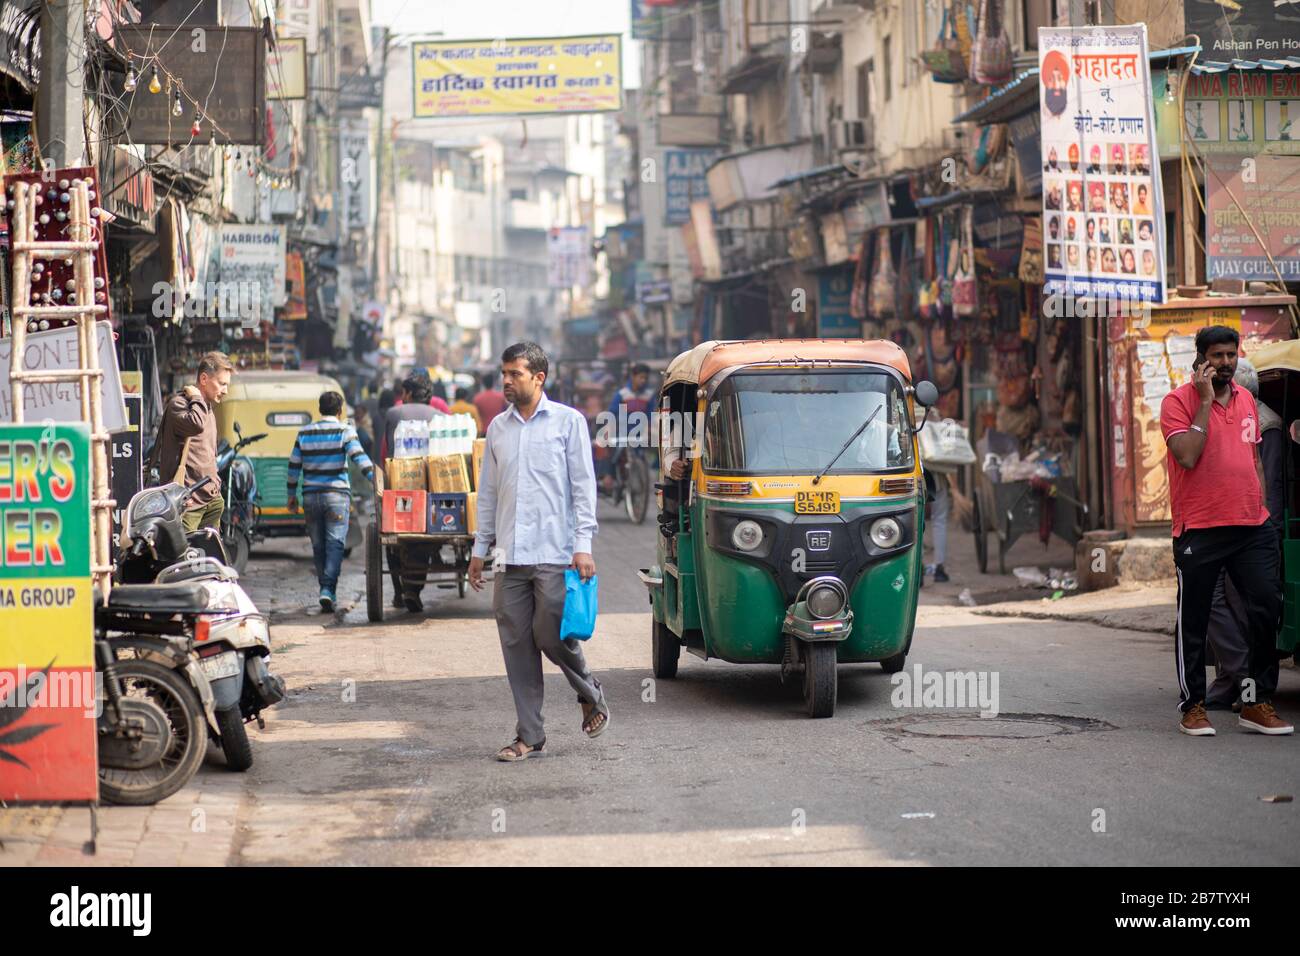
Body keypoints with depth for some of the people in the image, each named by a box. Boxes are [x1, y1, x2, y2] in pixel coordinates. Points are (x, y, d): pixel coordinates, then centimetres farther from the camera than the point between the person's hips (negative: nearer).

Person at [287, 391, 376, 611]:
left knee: (318, 545, 11)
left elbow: (294, 466, 10)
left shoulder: (304, 433, 7)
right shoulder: (345, 431, -3)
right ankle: (328, 589, -20)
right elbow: (359, 457, -16)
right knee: (335, 542, -5)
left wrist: (292, 495, 17)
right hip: (337, 494, -3)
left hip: (311, 495, 3)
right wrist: (375, 479, -18)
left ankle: (325, 588, 14)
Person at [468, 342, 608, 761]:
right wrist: (480, 548, 15)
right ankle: (529, 737, 7)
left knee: (552, 634, -8)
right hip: (509, 555, 5)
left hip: (553, 553, -5)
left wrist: (583, 545, -10)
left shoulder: (568, 421, 1)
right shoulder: (498, 427, 14)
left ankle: (591, 695, 21)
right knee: (516, 645, 2)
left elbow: (584, 486, -2)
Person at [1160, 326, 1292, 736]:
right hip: (1199, 530, -5)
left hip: (1252, 528, 5)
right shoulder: (1179, 401, -4)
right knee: (1194, 621, 3)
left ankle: (1255, 702, 8)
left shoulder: (1246, 399, 15)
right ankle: (1192, 706, 13)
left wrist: (1261, 509, 15)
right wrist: (1205, 400, -16)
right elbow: (1187, 456, -18)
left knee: (1267, 609, -1)